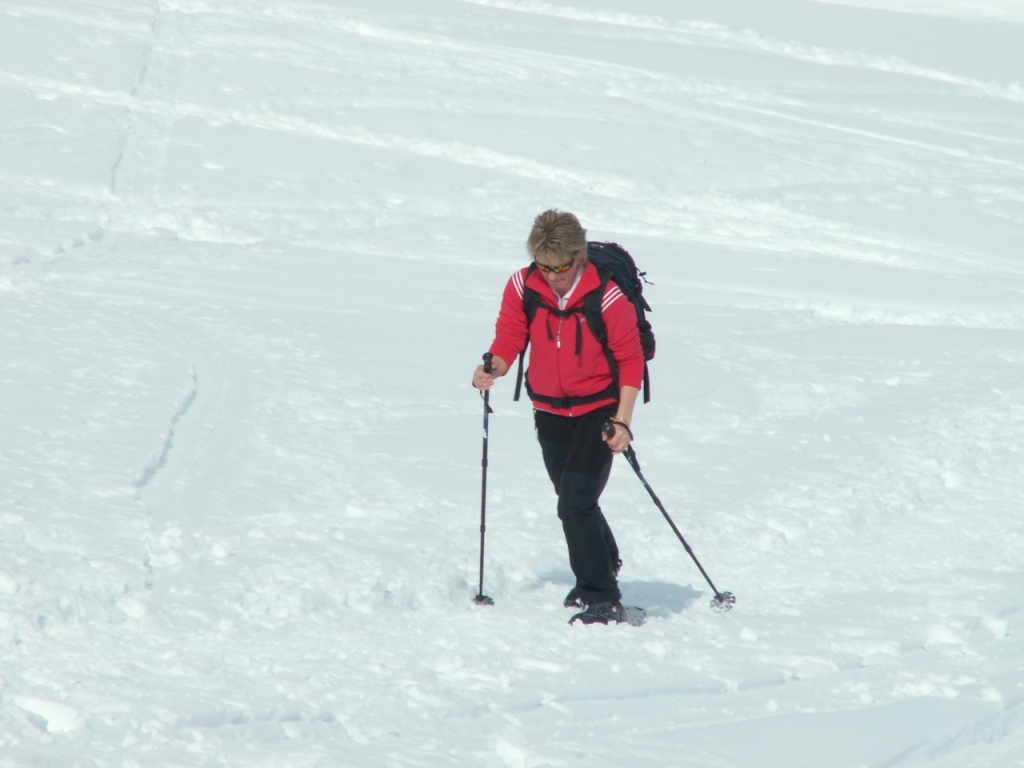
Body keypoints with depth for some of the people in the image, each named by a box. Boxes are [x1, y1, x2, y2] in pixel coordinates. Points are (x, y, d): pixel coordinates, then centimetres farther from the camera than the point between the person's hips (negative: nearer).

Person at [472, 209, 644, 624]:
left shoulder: (607, 296, -22)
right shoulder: (522, 287, -12)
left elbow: (630, 361, -14)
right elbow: (509, 340, -5)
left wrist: (622, 421, -19)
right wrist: (493, 368, -28)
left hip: (599, 409, -5)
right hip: (550, 411, 5)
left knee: (575, 502, -18)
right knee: (574, 501, 20)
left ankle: (602, 599, -12)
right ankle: (605, 566, 45)